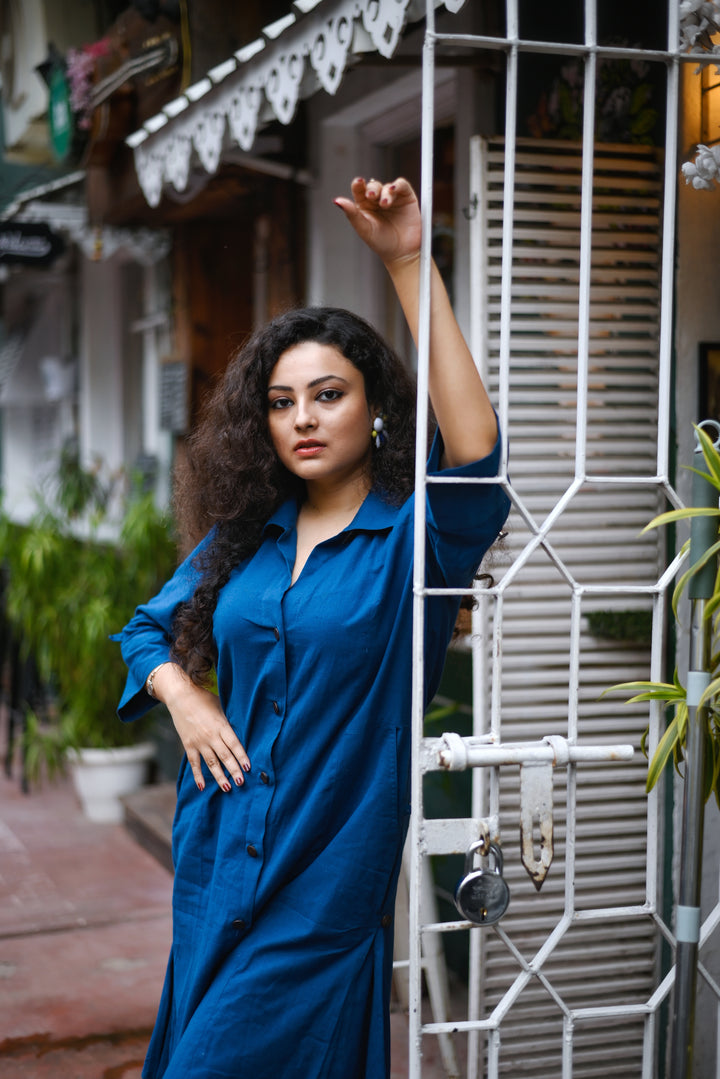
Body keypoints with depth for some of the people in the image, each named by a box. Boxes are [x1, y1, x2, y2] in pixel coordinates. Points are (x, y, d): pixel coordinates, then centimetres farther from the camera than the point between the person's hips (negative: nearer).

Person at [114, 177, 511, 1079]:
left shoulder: (411, 535, -11)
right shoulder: (242, 535, 6)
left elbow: (476, 461, -33)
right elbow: (150, 627, 20)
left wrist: (410, 265, -35)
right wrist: (187, 703, -3)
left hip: (328, 878, -5)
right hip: (217, 862, 6)